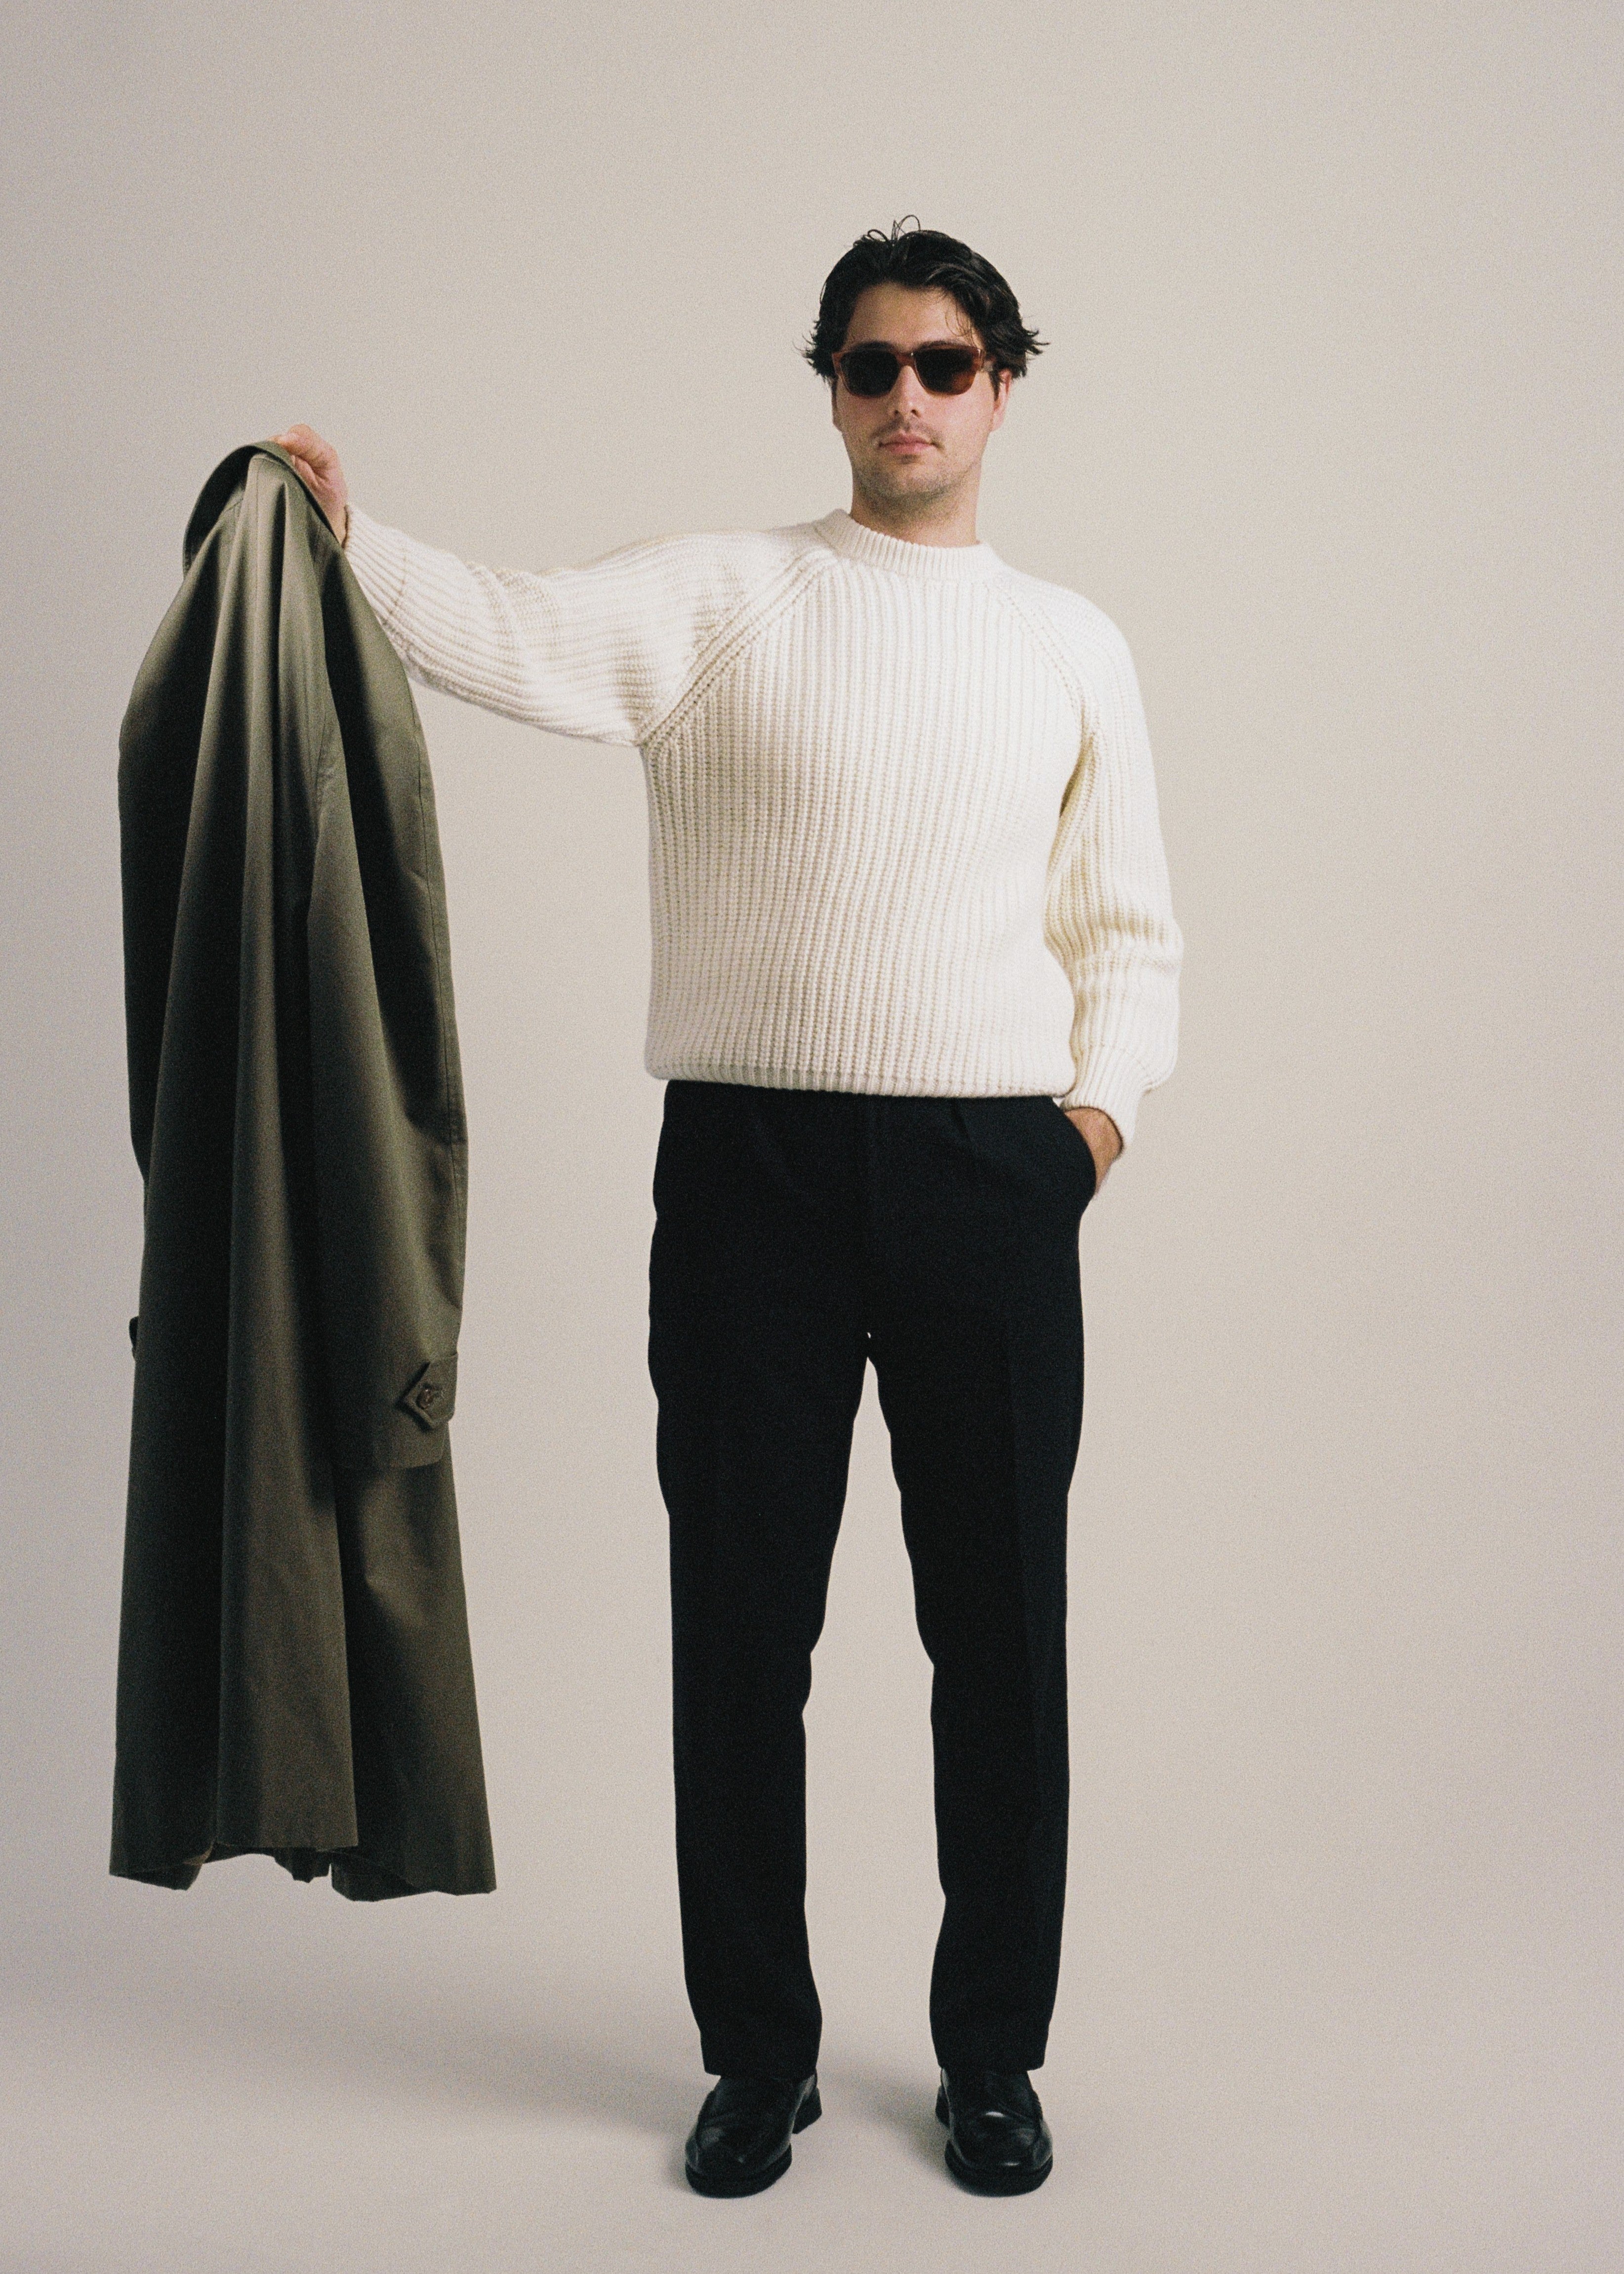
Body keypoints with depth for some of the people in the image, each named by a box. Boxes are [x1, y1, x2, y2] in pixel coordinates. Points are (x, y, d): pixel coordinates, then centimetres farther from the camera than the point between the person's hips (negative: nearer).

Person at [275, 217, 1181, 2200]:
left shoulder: (1070, 645, 11)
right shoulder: (720, 596, 5)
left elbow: (1128, 933, 13)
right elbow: (514, 638, -12)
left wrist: (1104, 1099, -3)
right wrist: (344, 534, -27)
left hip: (991, 1171, 1)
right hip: (749, 1161, -1)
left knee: (998, 1631, 7)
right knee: (740, 1627, 6)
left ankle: (992, 2052, 26)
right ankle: (759, 2052, 24)